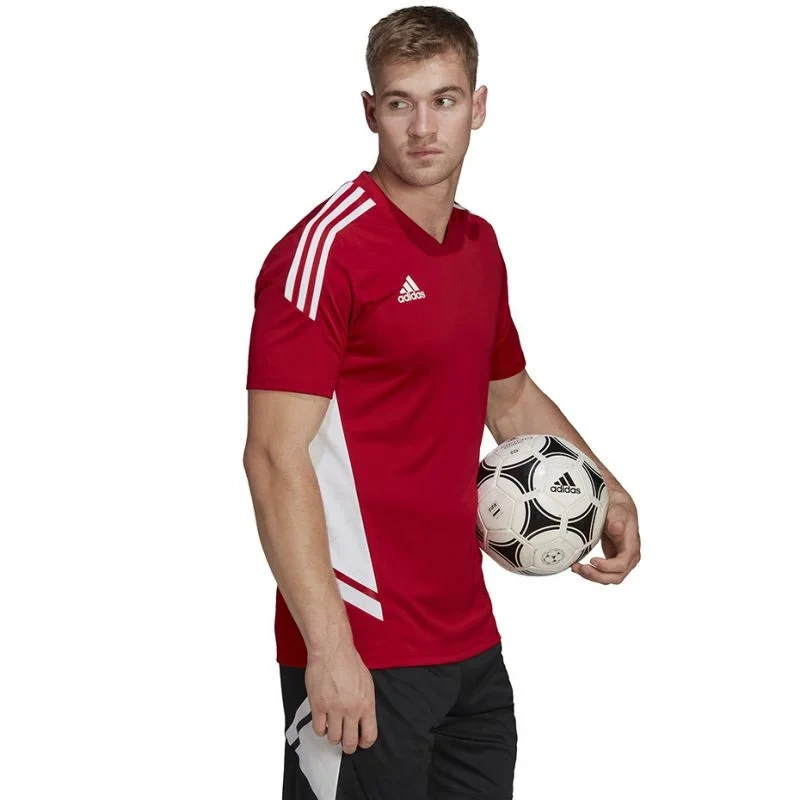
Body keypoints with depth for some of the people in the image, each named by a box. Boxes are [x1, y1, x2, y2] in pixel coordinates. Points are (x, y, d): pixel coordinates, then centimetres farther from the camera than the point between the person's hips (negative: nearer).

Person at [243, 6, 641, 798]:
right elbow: (275, 456, -20)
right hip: (360, 657, -8)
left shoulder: (481, 247, 11)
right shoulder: (323, 250, -14)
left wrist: (610, 493, 15)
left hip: (469, 641, 8)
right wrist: (329, 647, -24)